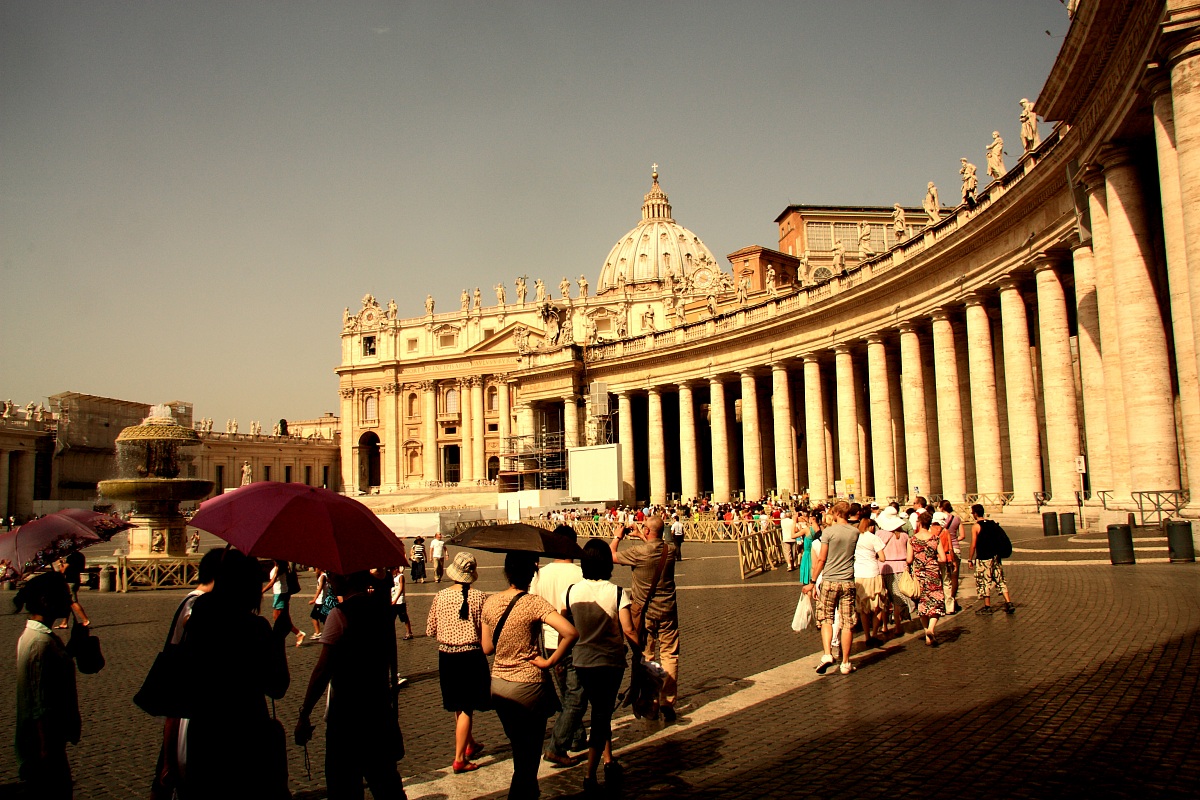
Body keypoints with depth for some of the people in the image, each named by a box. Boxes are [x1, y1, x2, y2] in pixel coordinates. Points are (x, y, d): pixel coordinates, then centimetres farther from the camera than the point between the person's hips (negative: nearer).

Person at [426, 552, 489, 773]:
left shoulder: (440, 597, -5)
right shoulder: (479, 597, -13)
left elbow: (430, 631, 2)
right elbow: (487, 633, -11)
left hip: (446, 656, 4)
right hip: (471, 656, -4)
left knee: (458, 705, 21)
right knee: (466, 708, 5)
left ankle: (470, 744, 39)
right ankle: (459, 759, 6)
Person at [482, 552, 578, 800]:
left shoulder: (490, 602, -2)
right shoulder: (533, 603, -18)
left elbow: (487, 648, 6)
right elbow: (571, 632, -30)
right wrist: (550, 661, -18)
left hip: (497, 685, 6)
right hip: (528, 686, -5)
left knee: (519, 750, 25)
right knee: (529, 756, 8)